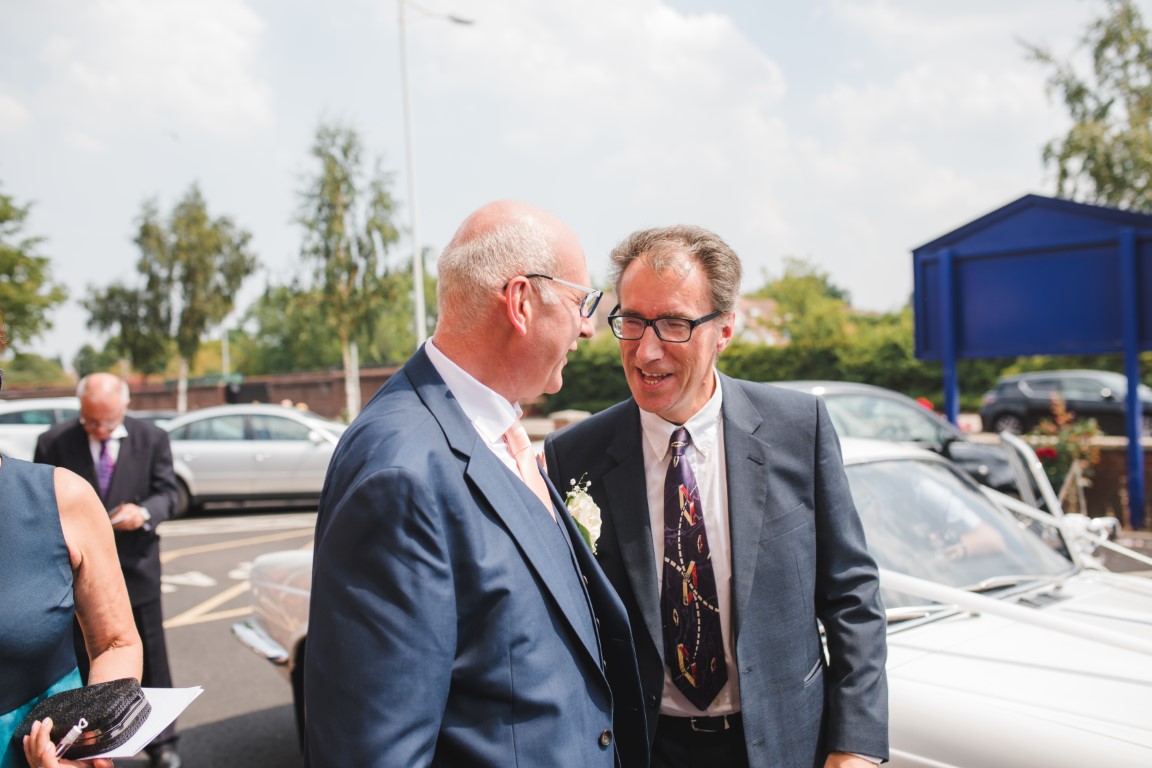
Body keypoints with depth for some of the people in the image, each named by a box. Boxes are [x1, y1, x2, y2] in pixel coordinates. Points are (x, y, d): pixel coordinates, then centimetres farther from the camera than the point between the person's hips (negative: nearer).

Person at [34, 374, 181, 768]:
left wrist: (144, 512, -24)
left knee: (150, 661, 10)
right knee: (82, 665, 14)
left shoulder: (152, 439, -6)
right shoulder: (54, 442, -6)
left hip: (136, 569, 0)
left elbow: (167, 493, -4)